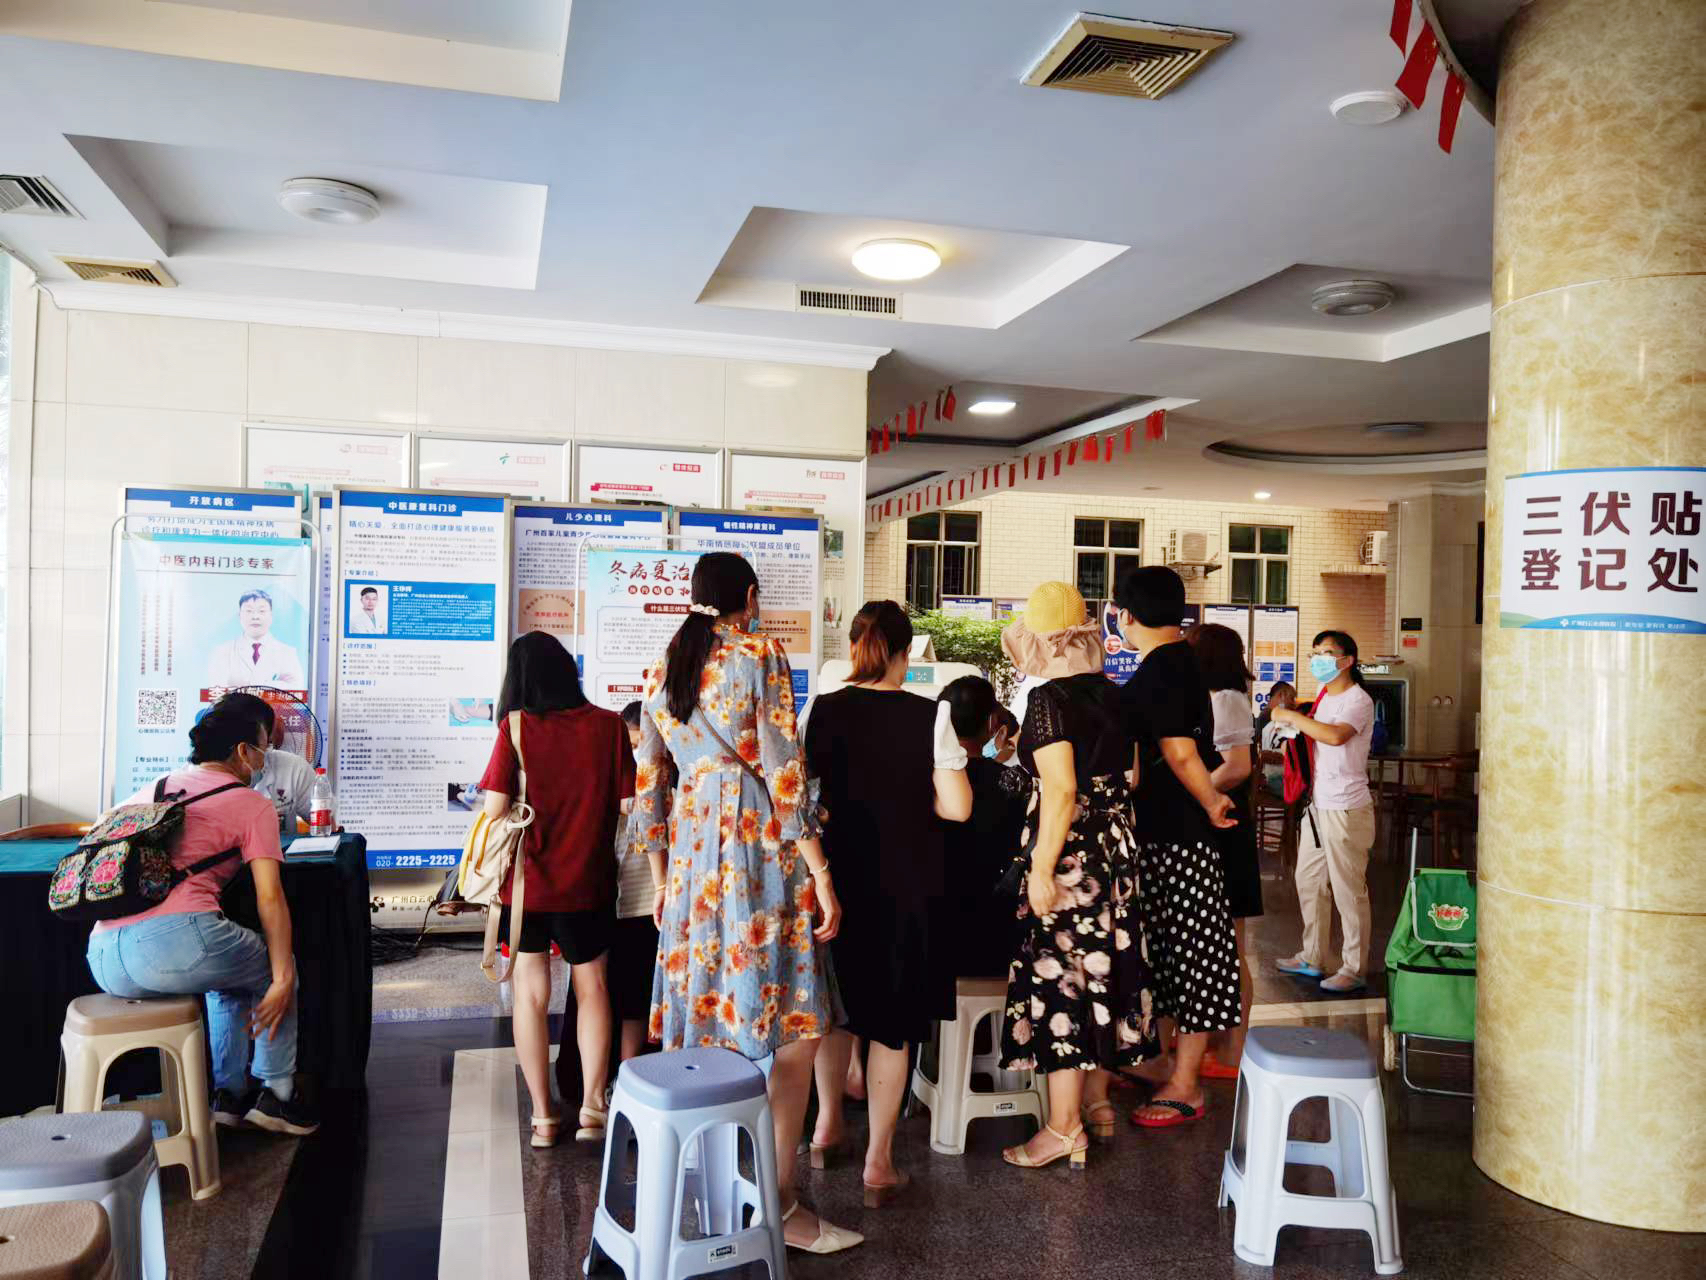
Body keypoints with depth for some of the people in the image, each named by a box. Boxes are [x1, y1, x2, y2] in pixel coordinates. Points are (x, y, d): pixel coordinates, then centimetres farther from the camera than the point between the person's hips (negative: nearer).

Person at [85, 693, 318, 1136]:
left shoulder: (147, 792, 24)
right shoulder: (251, 804, 5)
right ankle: (276, 1094, 18)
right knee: (279, 963, 21)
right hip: (175, 942, -7)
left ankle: (229, 1093, 31)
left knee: (232, 972, 33)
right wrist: (283, 981, -3)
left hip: (103, 960, 7)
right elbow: (269, 897, -3)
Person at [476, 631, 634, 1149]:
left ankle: (544, 1116, 17)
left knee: (531, 992, 11)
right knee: (592, 988, 18)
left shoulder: (516, 728, -10)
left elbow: (494, 809, -12)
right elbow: (628, 805, -6)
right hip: (588, 880, 1)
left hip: (526, 880, -1)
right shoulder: (607, 725, -7)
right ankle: (592, 1105, 15)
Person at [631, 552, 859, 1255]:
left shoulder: (661, 672, 14)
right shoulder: (761, 654, -4)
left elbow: (648, 787, 15)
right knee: (791, 1025, -1)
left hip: (690, 847, 7)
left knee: (705, 1020, 13)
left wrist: (661, 880, 23)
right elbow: (784, 773, -12)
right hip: (759, 844, -7)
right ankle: (780, 1203, 2)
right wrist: (819, 872, -9)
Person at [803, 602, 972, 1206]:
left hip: (838, 876, 2)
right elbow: (956, 807, -12)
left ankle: (827, 1124, 36)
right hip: (904, 884, -2)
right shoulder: (930, 715, -12)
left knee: (836, 1001, 23)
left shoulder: (824, 710, -7)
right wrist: (910, 799, 5)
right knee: (892, 1018, 9)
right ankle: (878, 1162, 15)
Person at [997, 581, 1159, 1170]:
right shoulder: (1112, 694, 8)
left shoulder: (1050, 698, -16)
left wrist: (1040, 869, -20)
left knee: (1059, 978, -1)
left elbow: (1061, 793, -22)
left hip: (1070, 850, -8)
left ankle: (1064, 1127, 6)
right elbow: (1127, 771, 14)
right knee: (1103, 967, 17)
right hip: (1117, 844, 8)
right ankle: (1097, 1099, 30)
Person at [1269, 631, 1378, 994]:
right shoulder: (1323, 697, 14)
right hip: (1318, 804, 9)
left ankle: (1354, 969, 8)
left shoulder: (1358, 700, -13)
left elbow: (1336, 735, -31)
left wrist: (1292, 717, -22)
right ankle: (1312, 958, 28)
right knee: (1308, 881, 15)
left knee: (1348, 890, -2)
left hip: (1346, 808, -9)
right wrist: (1293, 727, 3)